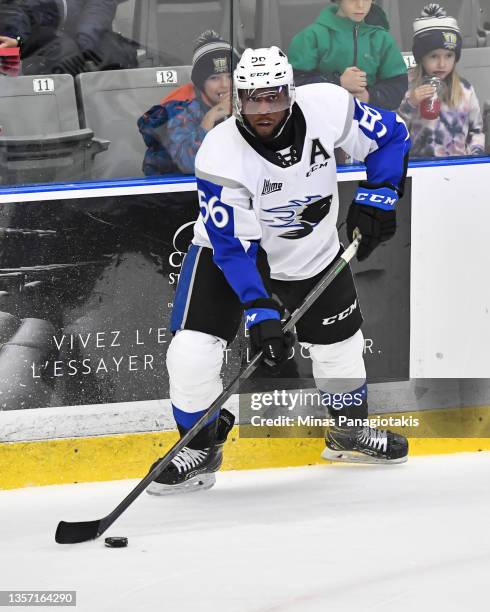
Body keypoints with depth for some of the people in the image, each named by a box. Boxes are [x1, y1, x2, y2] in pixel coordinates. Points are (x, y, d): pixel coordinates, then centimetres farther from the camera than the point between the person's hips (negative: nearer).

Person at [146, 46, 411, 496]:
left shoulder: (328, 107, -25)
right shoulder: (220, 157, -32)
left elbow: (391, 135, -6)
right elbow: (234, 247, -28)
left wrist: (377, 198, -16)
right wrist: (261, 314, -34)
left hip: (312, 252, 3)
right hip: (231, 246, -3)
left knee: (340, 344, 13)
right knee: (192, 349, -16)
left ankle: (349, 432, 41)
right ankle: (200, 449, 7)